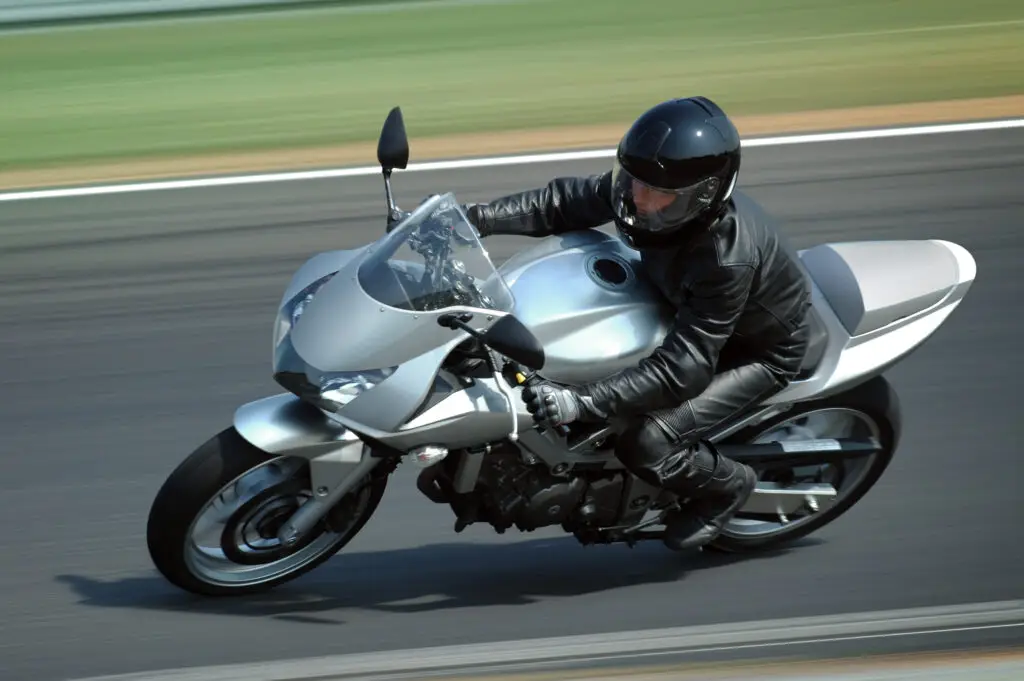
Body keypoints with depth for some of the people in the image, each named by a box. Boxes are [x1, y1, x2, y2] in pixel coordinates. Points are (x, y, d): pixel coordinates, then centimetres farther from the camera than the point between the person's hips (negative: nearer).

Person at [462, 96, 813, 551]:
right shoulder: (644, 188, -23)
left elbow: (684, 365, -41)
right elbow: (569, 202, -10)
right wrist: (480, 217, -25)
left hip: (757, 352, -8)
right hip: (684, 310, 8)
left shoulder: (728, 258, -42)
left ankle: (727, 485, 6)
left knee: (647, 444, -24)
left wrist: (583, 403, -48)